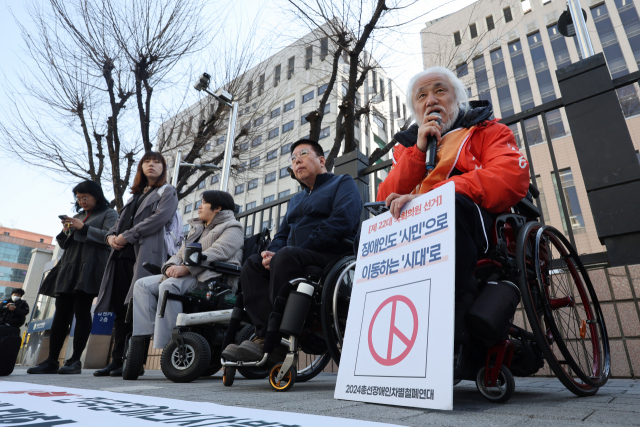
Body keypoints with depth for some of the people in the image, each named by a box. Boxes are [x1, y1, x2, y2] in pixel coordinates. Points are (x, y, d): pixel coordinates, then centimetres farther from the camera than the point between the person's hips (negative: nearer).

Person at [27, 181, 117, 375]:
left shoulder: (109, 214, 7)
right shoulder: (78, 216, 26)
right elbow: (64, 244, 25)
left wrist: (83, 228, -11)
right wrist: (65, 232, 5)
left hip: (89, 268, -7)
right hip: (68, 269, 7)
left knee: (82, 311, -10)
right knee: (61, 313, 2)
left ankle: (75, 361, -7)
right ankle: (51, 361, 4)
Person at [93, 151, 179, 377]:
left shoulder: (167, 192, 9)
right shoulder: (135, 195, 30)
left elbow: (160, 217, -9)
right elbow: (120, 221, 25)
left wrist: (127, 236, -11)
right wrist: (112, 235, 1)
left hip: (145, 254, -7)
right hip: (122, 256, 7)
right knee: (120, 308, 5)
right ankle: (117, 360, 10)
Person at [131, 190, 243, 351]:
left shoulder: (232, 228, 1)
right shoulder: (197, 229, 29)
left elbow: (217, 253, -16)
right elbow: (181, 253, 20)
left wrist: (186, 268, -26)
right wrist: (172, 266, -4)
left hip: (213, 279, -9)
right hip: (188, 277, 9)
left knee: (168, 286, -32)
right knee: (143, 284, -6)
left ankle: (165, 346, -31)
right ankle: (141, 338, -16)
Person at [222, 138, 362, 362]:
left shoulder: (343, 183, 7)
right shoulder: (296, 199, 31)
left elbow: (342, 222, -12)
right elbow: (282, 234, 24)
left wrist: (301, 249, -18)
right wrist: (271, 252, -2)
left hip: (332, 257, -7)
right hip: (296, 259, 8)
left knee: (286, 256, -33)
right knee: (252, 264, -13)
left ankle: (272, 341, -28)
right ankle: (264, 334, -24)